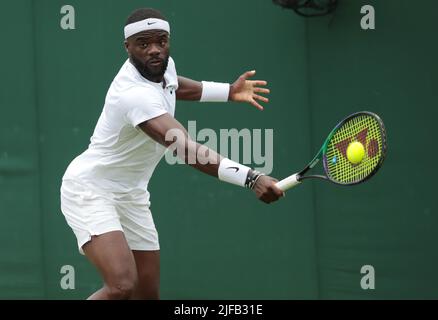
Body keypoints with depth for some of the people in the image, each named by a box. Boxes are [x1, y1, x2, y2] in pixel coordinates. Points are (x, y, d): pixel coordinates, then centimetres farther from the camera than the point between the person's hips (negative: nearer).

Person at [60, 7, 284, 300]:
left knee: (148, 294, 6)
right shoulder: (135, 95, -32)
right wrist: (251, 178, -51)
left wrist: (228, 91, 19)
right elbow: (188, 150, -43)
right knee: (123, 285, -29)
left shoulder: (165, 65, -2)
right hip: (91, 189, -9)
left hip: (130, 196, 9)